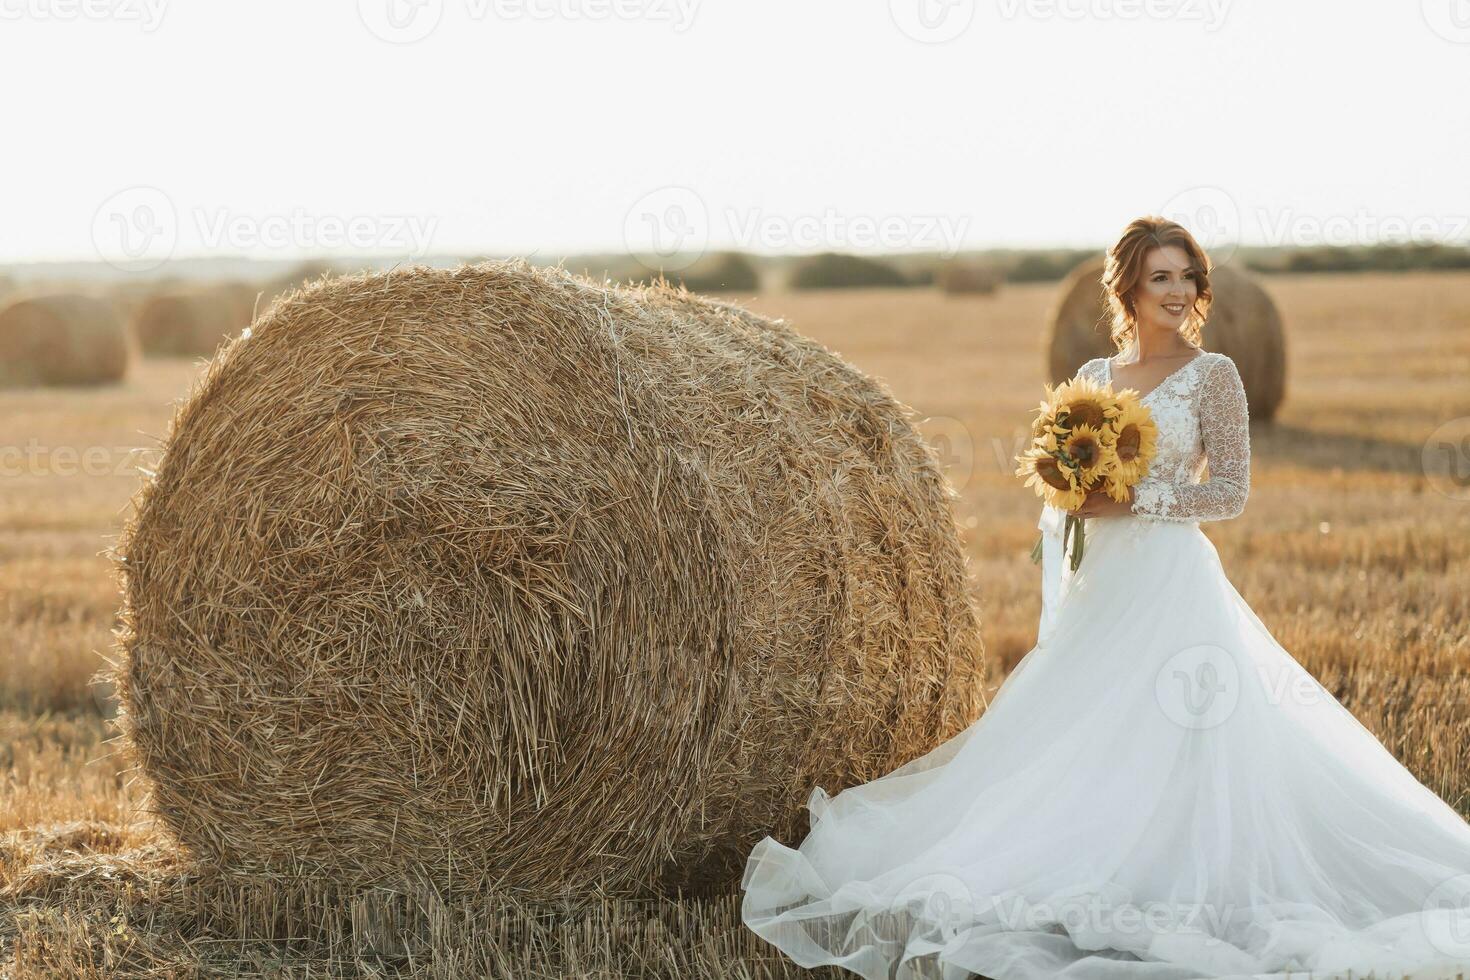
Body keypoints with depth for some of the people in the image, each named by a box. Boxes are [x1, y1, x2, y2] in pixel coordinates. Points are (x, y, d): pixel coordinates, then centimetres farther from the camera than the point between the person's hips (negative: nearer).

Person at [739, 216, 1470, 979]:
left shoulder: (1212, 374, -2)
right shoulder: (1093, 376, 13)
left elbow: (1231, 492, -7)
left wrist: (1133, 502, -14)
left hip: (1172, 582, -5)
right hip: (1095, 587, 5)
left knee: (1172, 750, -8)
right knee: (1075, 743, 3)